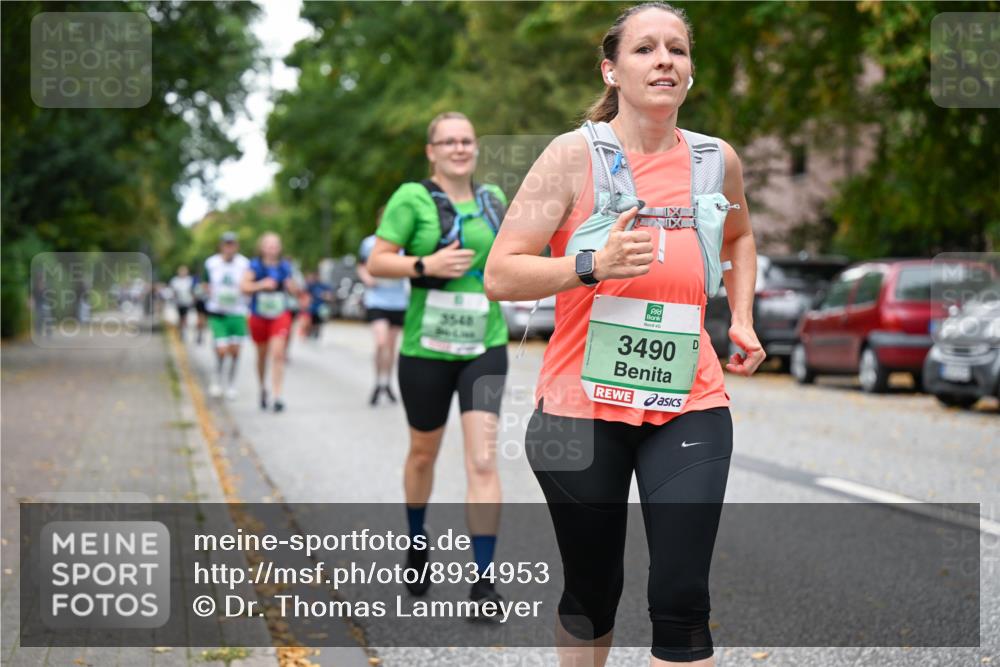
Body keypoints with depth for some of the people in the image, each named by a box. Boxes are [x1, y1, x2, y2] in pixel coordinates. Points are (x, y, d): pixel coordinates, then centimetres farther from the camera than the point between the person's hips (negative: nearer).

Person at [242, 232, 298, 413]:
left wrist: (293, 287, -10)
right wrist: (261, 284, -30)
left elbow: (294, 292, 11)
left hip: (280, 316, 0)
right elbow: (244, 287, -16)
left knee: (278, 353, -14)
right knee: (262, 355, 13)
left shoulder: (285, 267, 3)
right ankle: (262, 388, 38)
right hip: (259, 316, 0)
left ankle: (277, 396, -15)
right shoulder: (254, 266, -4)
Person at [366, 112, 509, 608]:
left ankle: (483, 582, -8)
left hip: (484, 348, 2)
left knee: (482, 461, -11)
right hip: (426, 348, -2)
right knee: (423, 453, 16)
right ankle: (416, 546, 43)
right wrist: (425, 264, -21)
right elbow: (376, 263, -7)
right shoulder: (412, 198, -5)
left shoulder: (492, 198, 8)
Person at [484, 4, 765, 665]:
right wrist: (592, 266, -25)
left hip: (690, 406, 2)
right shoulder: (575, 155, -7)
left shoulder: (719, 159, 5)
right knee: (592, 591, 12)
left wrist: (742, 319, 13)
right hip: (582, 406, -2)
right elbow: (500, 275, -11)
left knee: (681, 598, -6)